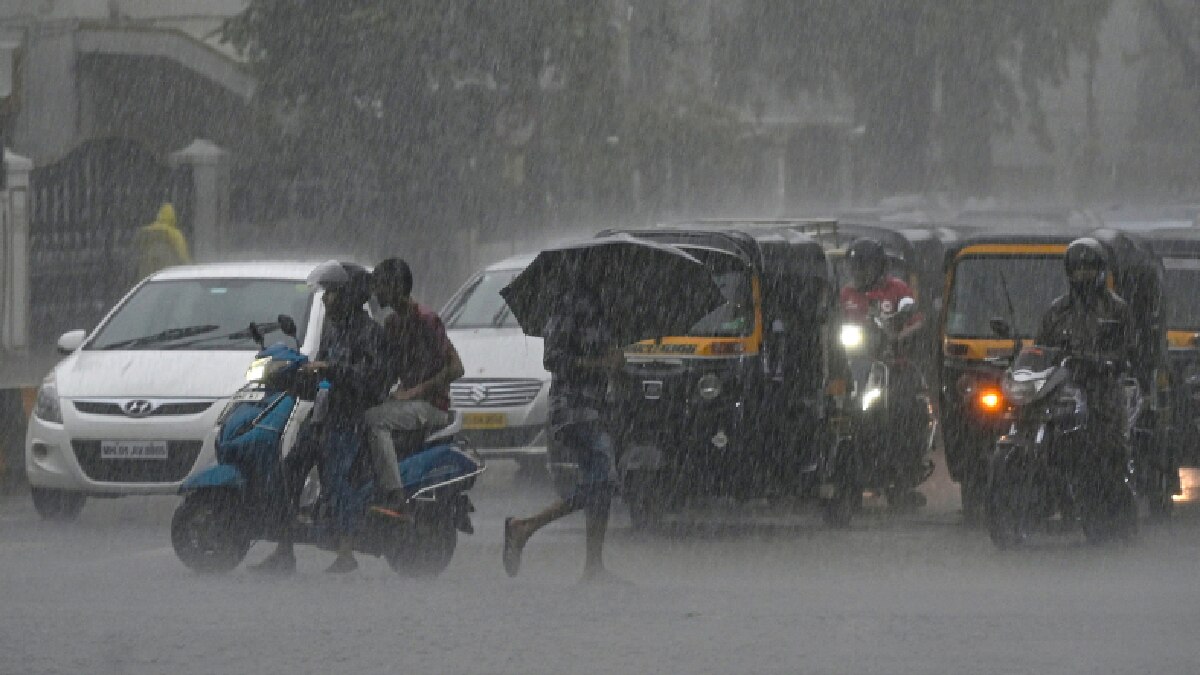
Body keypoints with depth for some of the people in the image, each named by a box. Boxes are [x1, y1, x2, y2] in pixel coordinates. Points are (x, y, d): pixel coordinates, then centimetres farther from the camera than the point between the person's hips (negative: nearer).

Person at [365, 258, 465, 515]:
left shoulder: (426, 320, -11)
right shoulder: (392, 322, 16)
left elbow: (455, 368, -15)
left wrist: (415, 391, -20)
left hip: (431, 404, -9)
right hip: (405, 398, 9)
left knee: (375, 419, -31)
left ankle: (394, 499, -39)